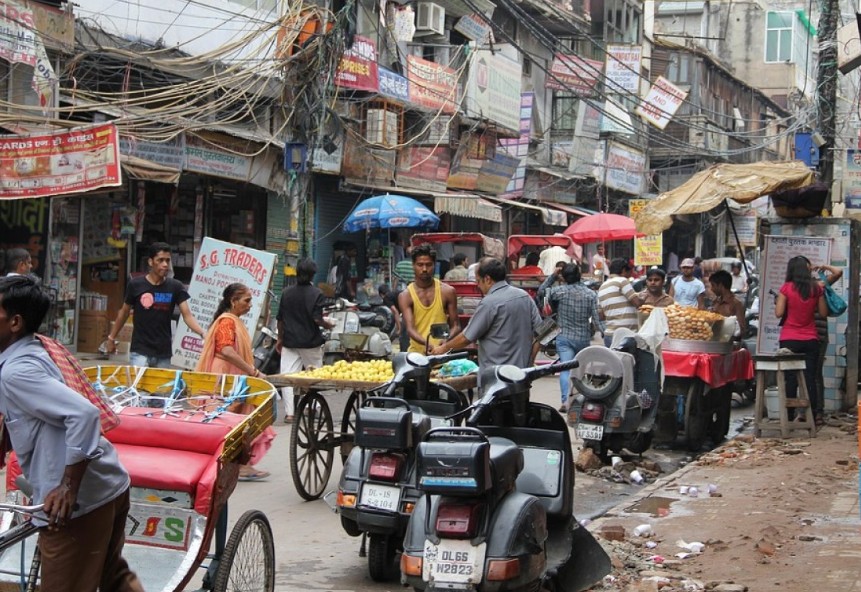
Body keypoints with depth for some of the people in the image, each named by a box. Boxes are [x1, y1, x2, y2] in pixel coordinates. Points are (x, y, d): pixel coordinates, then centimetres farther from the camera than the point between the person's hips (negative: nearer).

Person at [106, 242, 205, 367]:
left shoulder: (175, 287, -1)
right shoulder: (136, 285, -4)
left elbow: (187, 315, -7)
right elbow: (124, 312, 8)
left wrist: (203, 333, -24)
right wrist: (111, 337, 12)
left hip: (163, 353, 2)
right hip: (140, 351, -2)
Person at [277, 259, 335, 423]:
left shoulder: (286, 292, 2)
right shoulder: (316, 294, -9)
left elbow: (280, 319, 5)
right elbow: (317, 319, -15)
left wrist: (280, 339, 17)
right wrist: (328, 324, 6)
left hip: (290, 342, 2)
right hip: (310, 342, -2)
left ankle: (289, 413, -6)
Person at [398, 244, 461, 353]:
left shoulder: (447, 291, 4)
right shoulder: (405, 296, 0)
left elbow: (455, 326, 7)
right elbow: (410, 328, -11)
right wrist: (426, 343, -31)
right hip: (417, 352, 0)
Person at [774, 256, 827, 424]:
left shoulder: (787, 288, -9)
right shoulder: (816, 288, -2)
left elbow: (778, 313, -10)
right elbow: (823, 312, 4)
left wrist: (779, 302, 9)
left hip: (789, 340, -2)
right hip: (810, 340, 2)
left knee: (790, 378, 4)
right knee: (810, 378, 6)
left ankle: (789, 416, 6)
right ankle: (811, 415, 6)